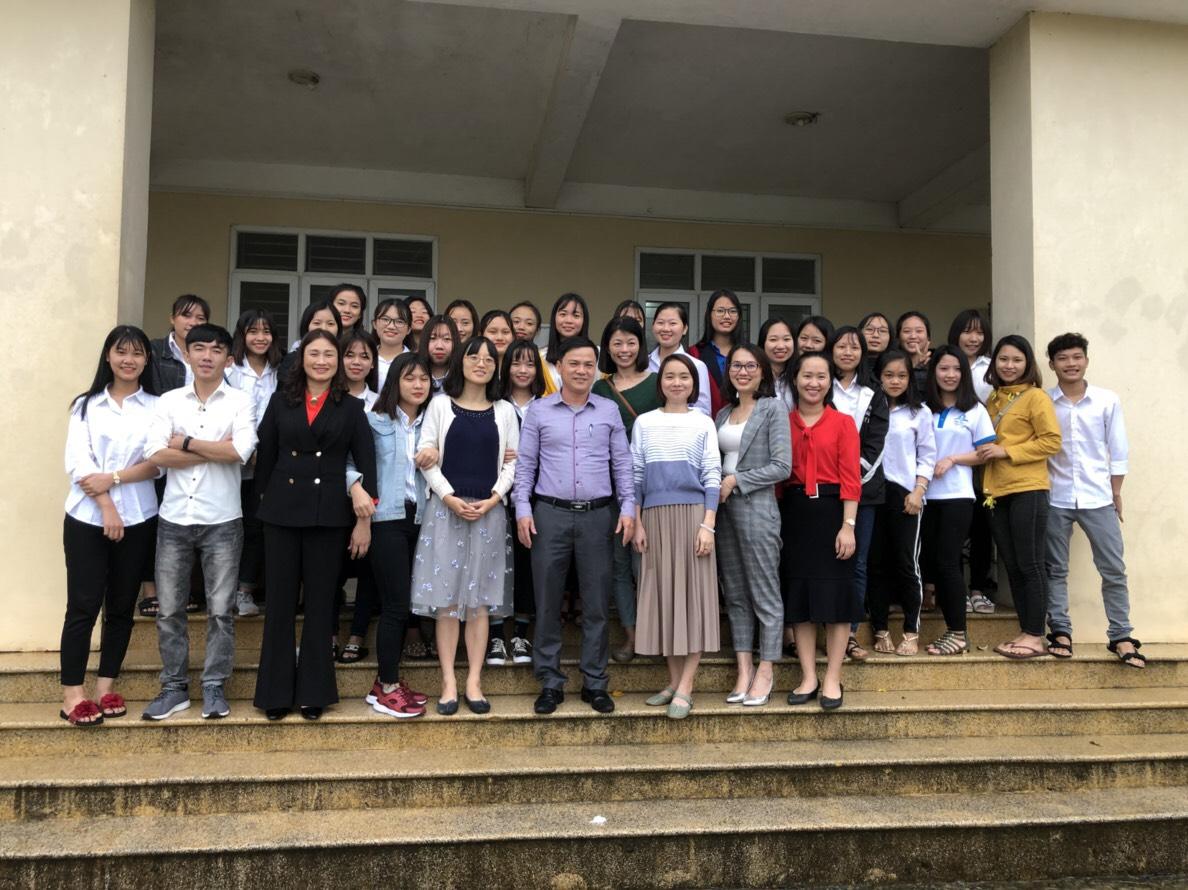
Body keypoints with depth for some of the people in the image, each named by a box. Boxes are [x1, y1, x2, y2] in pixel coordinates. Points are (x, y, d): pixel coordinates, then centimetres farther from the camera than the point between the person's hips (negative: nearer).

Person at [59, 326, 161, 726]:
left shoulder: (156, 407, 5)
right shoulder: (86, 405, 6)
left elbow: (158, 463, -3)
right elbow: (77, 463, -3)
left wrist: (113, 478, -16)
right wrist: (107, 508, -13)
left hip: (138, 519, 1)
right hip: (87, 518, -1)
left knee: (121, 606, 7)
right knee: (83, 605, -2)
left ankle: (106, 686, 17)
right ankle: (72, 693, 4)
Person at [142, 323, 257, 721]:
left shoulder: (240, 401, 0)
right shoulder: (169, 401, 6)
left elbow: (241, 451, -17)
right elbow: (156, 455, -7)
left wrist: (186, 442, -9)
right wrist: (217, 449, -11)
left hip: (222, 520, -2)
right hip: (173, 519, 2)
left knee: (220, 610, 3)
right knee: (169, 609, 8)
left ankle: (214, 687, 15)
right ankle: (174, 687, 20)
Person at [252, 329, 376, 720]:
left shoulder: (351, 407, 4)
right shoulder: (281, 401, 7)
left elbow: (366, 465, 1)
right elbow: (266, 456, 9)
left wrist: (363, 519, -3)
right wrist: (264, 500, 5)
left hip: (329, 513, -1)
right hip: (282, 510, 1)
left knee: (320, 602, 5)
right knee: (280, 601, 5)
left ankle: (313, 691, 15)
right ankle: (275, 692, 14)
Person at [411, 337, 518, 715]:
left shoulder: (505, 411, 10)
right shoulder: (441, 404, 6)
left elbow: (512, 462, 6)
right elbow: (427, 457, 0)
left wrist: (493, 499, -10)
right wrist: (451, 498, -12)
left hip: (489, 511, 1)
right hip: (446, 508, -1)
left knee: (480, 599, 3)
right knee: (446, 598, -1)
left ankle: (474, 681, 8)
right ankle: (448, 682, 5)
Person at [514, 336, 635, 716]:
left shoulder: (609, 410, 7)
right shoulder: (539, 410, 4)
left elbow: (622, 462, 9)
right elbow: (525, 464, 4)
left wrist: (628, 507, 0)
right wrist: (523, 509, -4)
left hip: (597, 515, 1)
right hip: (550, 514, -1)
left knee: (596, 603, 6)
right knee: (547, 603, 4)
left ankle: (595, 682, 17)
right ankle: (550, 682, 15)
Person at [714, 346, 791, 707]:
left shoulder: (773, 408, -3)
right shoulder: (723, 414, 16)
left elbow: (782, 466, -10)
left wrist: (736, 481, -11)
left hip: (757, 508, -6)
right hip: (725, 509, 7)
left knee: (765, 594, 0)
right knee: (735, 594, 8)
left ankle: (765, 672, 8)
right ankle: (743, 670, 14)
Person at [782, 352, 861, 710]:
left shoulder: (843, 423, 1)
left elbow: (851, 478, -5)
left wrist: (848, 525, -13)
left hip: (831, 511, -2)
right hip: (794, 514, 3)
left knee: (835, 595, 1)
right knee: (798, 595, 6)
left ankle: (832, 679, 11)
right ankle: (808, 678, 15)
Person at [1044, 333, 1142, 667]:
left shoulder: (1107, 401, 0)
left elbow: (1118, 451, 4)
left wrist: (1116, 492, 2)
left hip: (1098, 498, 0)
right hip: (1055, 498, 0)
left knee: (1114, 569, 1)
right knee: (1056, 569, 6)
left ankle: (1121, 636, 10)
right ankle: (1060, 632, 15)